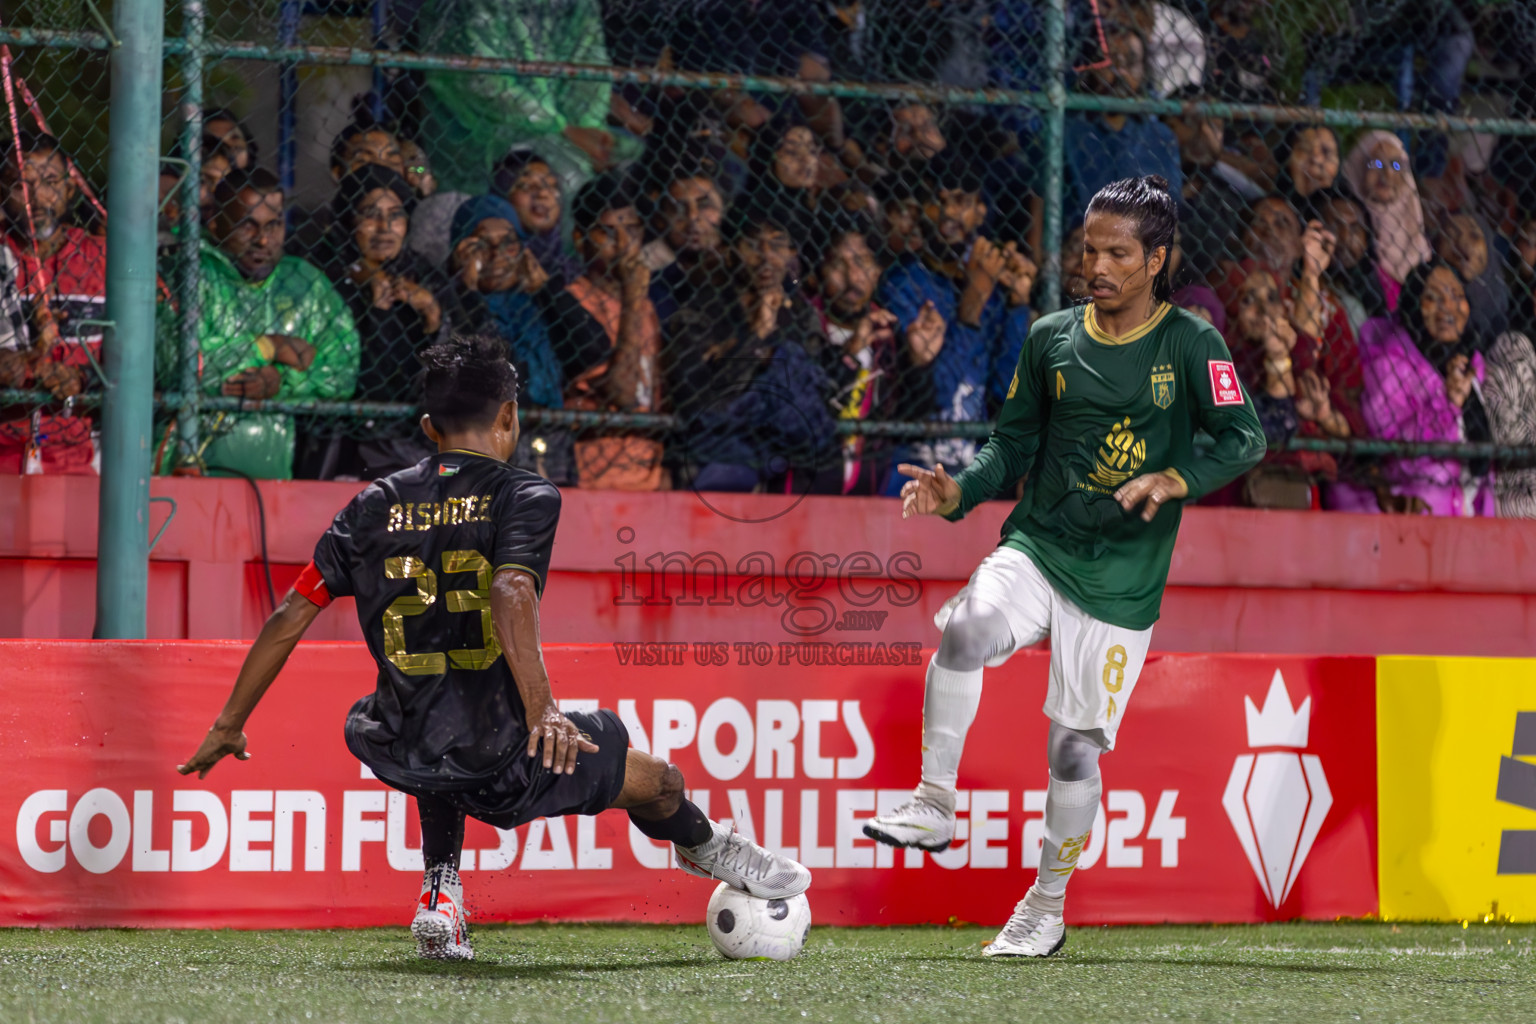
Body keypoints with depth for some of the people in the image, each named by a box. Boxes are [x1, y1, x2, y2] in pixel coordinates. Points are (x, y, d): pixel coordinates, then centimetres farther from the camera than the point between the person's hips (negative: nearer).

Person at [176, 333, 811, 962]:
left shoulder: (376, 505, 9)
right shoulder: (525, 496, -3)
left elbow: (289, 617, 9)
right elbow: (510, 592, -23)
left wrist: (228, 727, 16)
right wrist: (541, 707, -33)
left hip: (399, 759, 4)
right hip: (502, 767, -4)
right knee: (658, 782, 20)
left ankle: (441, 891, 26)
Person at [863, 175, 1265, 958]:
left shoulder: (1191, 344, -2)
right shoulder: (1052, 339, 7)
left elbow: (1244, 438, -9)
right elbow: (1014, 444, 13)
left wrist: (1173, 481, -25)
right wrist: (959, 492, -6)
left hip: (1122, 579, -2)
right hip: (1036, 547, 2)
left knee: (1075, 745, 0)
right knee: (967, 629, -31)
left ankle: (1046, 905, 20)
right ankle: (934, 805, -20)